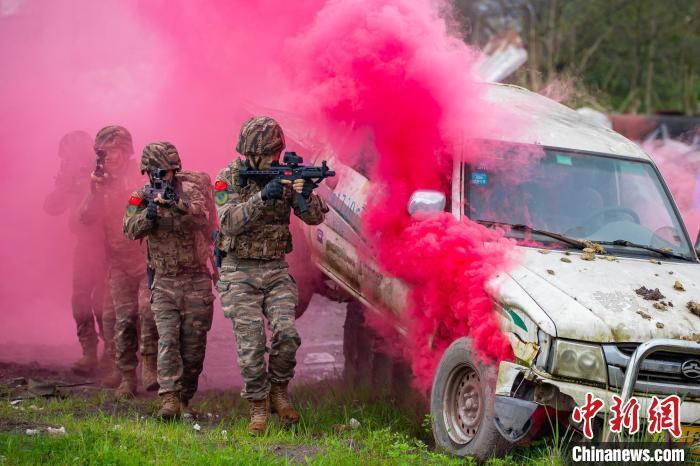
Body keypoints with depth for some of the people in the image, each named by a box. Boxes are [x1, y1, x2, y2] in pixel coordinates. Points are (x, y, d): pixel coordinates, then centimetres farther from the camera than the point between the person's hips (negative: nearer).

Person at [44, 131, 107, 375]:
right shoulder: (74, 177, 11)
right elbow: (51, 207, 8)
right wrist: (62, 186, -9)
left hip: (105, 247, -7)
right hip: (84, 246, 7)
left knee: (101, 301, -10)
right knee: (80, 300, 2)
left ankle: (111, 352, 1)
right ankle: (89, 352, 6)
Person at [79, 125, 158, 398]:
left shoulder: (142, 179, -3)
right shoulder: (101, 183, 9)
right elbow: (86, 218, 2)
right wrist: (94, 192, -14)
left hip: (147, 258, -3)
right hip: (118, 261, 3)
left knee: (148, 309, -19)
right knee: (124, 319, 1)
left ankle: (149, 365, -9)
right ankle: (126, 377, 5)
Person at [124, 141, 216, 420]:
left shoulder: (189, 191, -6)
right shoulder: (141, 197, 2)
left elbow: (201, 216, -26)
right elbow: (131, 230, -11)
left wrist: (177, 204, -43)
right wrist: (149, 213, -30)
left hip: (196, 282, -1)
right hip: (163, 284, 1)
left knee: (193, 347, 3)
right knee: (167, 341, -12)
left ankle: (184, 400, 16)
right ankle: (169, 400, -19)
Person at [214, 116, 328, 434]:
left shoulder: (285, 177, 1)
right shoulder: (228, 178, -7)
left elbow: (315, 217, -4)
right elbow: (229, 223, -21)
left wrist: (306, 194, -26)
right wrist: (262, 197, -32)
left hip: (276, 270, 2)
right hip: (240, 273, -2)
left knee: (286, 335, -14)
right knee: (251, 345, -7)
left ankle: (278, 392, 9)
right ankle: (258, 409, 8)